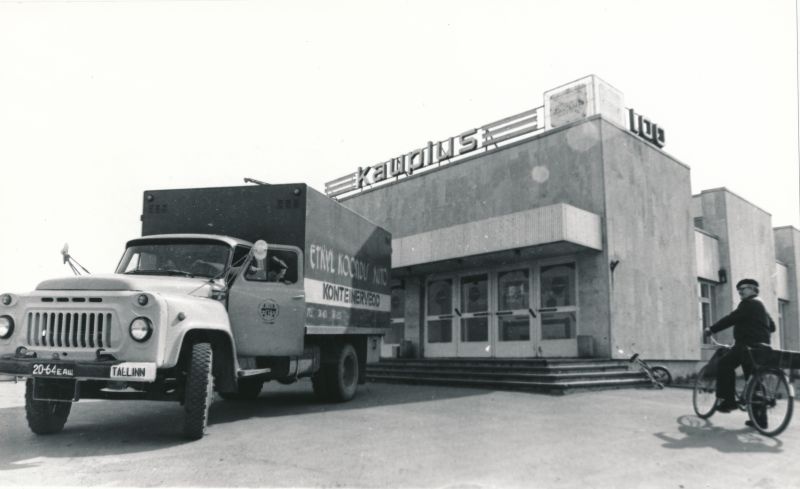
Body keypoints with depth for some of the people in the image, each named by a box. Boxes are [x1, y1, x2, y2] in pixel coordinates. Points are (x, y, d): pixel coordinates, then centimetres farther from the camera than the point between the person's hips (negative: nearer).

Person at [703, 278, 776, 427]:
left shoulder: (749, 303, -7)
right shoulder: (761, 305, 24)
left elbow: (731, 319, -13)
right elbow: (772, 326, 29)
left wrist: (712, 329, -8)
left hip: (748, 345, -10)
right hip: (761, 346, 10)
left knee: (724, 364, -5)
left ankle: (727, 400, -9)